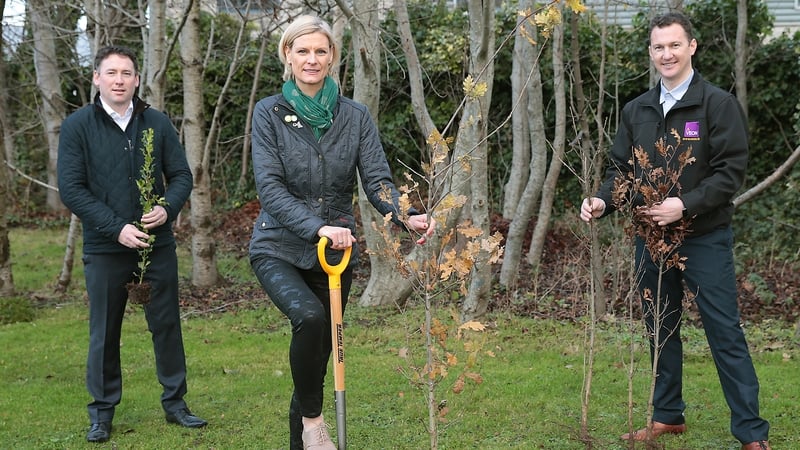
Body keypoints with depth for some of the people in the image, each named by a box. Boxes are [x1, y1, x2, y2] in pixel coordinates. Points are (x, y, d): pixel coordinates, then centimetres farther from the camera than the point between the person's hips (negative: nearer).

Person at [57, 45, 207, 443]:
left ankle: (175, 402, 22)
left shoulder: (157, 123, 4)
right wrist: (117, 228, -16)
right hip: (105, 249, -2)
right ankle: (101, 411, 19)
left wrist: (167, 208, -14)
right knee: (104, 332, 6)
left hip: (158, 245, 2)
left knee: (167, 324, 9)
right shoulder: (77, 126, -3)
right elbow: (71, 188, -8)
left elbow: (182, 176, 7)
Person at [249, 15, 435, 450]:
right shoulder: (269, 113, -5)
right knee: (309, 316, -31)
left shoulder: (355, 116, 2)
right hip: (279, 249, -3)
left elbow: (377, 181, -6)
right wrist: (317, 226, -31)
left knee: (319, 356, 10)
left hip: (337, 252, 3)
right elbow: (270, 186, -15)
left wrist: (407, 216, -28)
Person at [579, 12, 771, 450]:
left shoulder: (718, 104, -6)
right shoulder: (636, 111, 9)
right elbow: (620, 169, 10)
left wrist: (686, 205, -25)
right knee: (661, 329, 14)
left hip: (705, 238, -5)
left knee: (725, 333, -2)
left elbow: (730, 171, -13)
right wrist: (603, 200, -10)